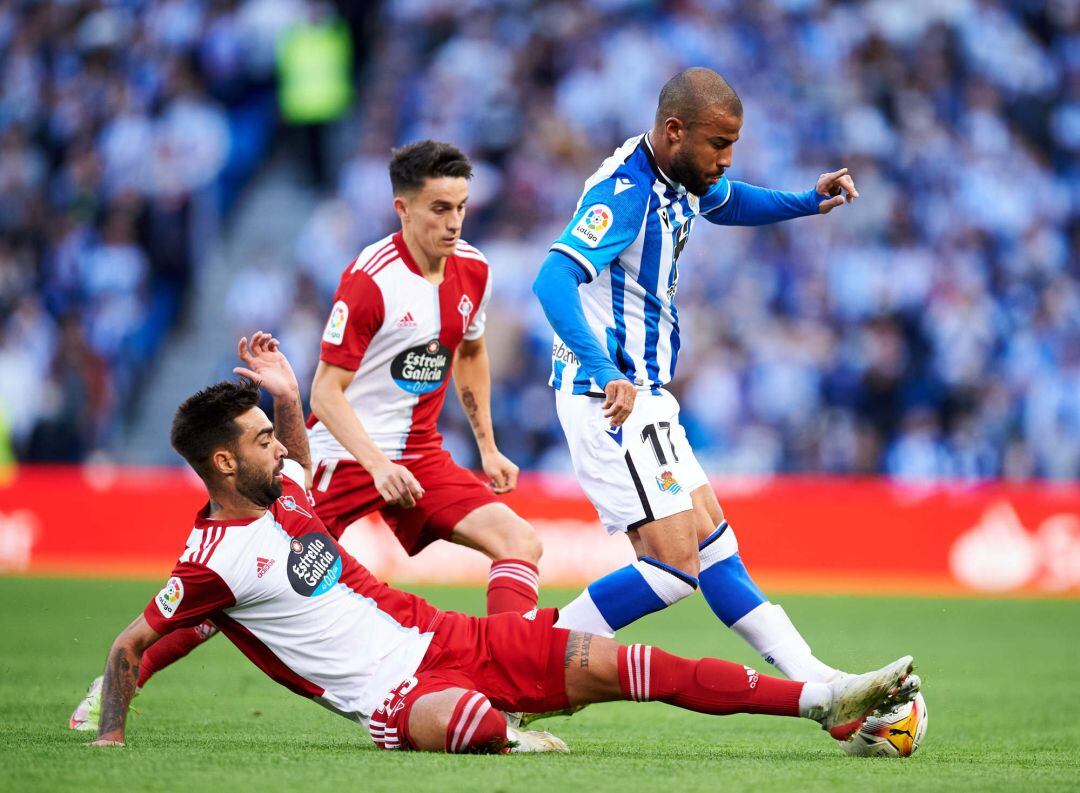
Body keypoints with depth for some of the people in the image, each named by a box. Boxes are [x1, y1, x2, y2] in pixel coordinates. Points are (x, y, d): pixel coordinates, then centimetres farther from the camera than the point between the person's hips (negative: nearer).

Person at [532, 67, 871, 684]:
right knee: (674, 568, -14)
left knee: (710, 537, 15)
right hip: (611, 399, -10)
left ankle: (810, 679, 21)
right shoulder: (626, 192, -22)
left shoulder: (681, 175, 8)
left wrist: (810, 201, 14)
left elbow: (729, 203, 33)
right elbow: (553, 281, -35)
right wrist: (604, 375, -48)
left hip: (644, 395, 10)